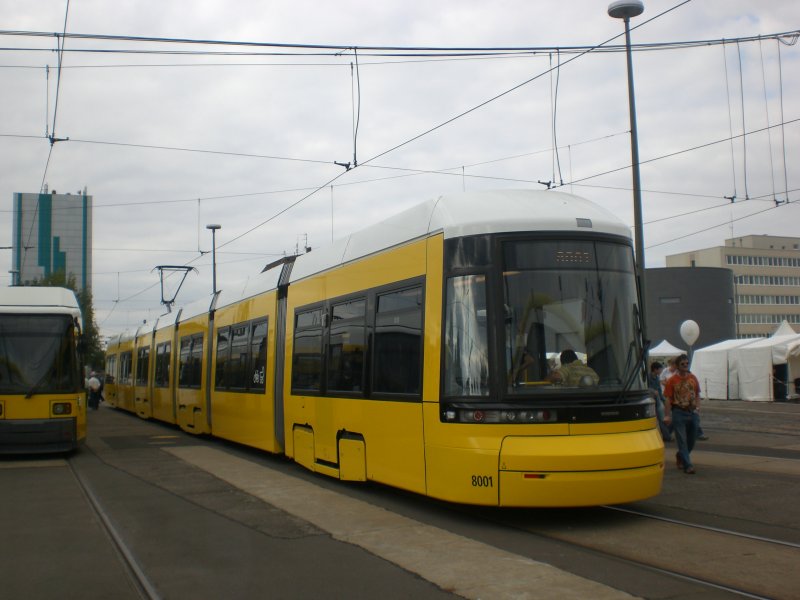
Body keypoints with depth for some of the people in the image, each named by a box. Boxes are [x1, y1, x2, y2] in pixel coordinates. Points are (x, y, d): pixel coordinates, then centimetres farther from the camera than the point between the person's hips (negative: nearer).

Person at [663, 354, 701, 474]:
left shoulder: (693, 378, 7)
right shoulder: (672, 380, -6)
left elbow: (697, 394, 18)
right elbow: (668, 399, -8)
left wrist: (697, 406, 3)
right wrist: (667, 415, -13)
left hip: (692, 412, 5)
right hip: (679, 413, -5)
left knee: (692, 440, 12)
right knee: (682, 440, -4)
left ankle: (680, 456, 37)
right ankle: (687, 465, -1)